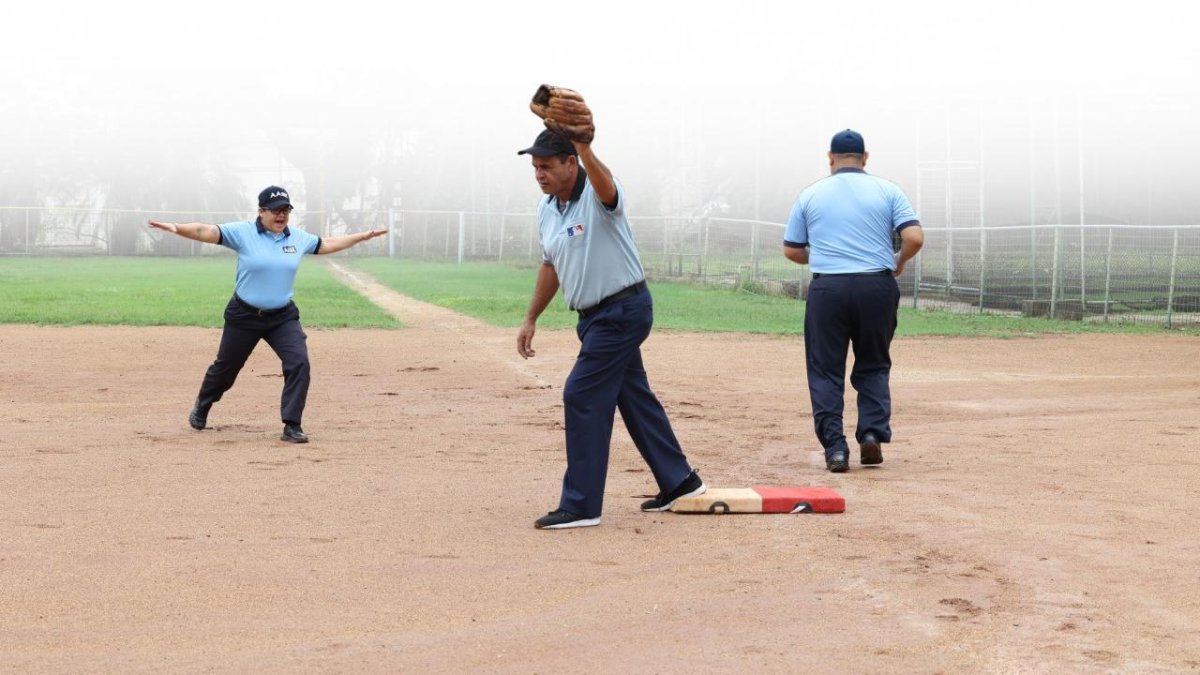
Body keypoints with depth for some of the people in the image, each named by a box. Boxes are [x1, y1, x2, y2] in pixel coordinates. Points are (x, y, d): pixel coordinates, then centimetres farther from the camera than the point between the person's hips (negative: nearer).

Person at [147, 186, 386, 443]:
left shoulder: (299, 238, 3)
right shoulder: (243, 233, -12)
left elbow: (327, 244, 20)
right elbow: (207, 232, -22)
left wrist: (362, 236, 23)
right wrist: (177, 228, -38)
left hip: (284, 316, 3)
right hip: (244, 316, -3)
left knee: (299, 362, -17)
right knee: (226, 367, 14)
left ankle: (292, 426, -10)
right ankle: (202, 406, 44)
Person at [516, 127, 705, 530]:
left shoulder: (598, 195, -19)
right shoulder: (545, 209, 6)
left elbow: (606, 188, -46)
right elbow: (550, 266, 19)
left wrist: (585, 148, -63)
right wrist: (531, 319, 20)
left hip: (624, 310, -9)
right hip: (594, 316, 9)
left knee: (582, 396, -12)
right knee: (634, 396, 16)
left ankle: (581, 505, -6)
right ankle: (679, 481, 30)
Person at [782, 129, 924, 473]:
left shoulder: (810, 195, 7)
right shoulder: (888, 191, 5)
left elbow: (791, 251, 10)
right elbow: (915, 237, -5)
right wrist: (899, 261, 14)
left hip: (827, 289, -1)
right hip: (877, 286, 1)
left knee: (826, 369, 6)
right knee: (873, 365, 16)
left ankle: (835, 447, -2)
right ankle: (873, 432, -1)